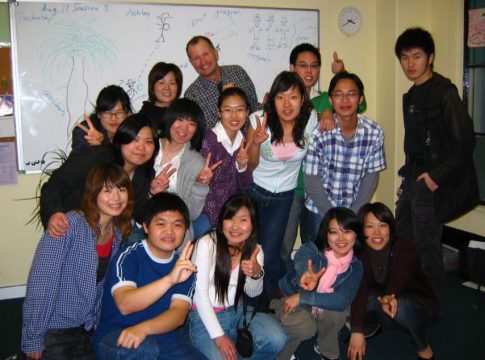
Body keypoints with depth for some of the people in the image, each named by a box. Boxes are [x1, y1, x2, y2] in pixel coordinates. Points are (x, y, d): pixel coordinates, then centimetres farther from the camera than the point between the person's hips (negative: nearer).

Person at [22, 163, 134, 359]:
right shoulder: (70, 225, -19)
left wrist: (97, 322, 5)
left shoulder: (119, 233, 0)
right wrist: (33, 339, -18)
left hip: (87, 330, 6)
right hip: (53, 333, -6)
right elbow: (40, 282, -19)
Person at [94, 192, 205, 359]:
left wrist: (143, 328, -30)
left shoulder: (185, 265, 1)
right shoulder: (128, 257, -10)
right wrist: (170, 279, -37)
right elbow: (125, 305, -26)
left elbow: (179, 314, -12)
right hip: (116, 337, -3)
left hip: (164, 338, 4)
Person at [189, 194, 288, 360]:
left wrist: (257, 274, -17)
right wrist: (218, 336, -20)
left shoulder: (255, 250, -2)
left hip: (237, 311, 5)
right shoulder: (207, 244, -18)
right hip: (204, 316, -4)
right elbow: (199, 293, -17)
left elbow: (253, 294, 7)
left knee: (277, 339, -20)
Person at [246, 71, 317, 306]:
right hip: (253, 191, 0)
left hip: (283, 196, 1)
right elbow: (250, 166, -10)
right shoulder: (259, 121, -18)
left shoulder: (310, 121, -14)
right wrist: (256, 142, -28)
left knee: (268, 254, -1)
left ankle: (270, 304, 31)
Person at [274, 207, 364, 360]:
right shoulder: (310, 250, -27)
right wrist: (308, 278, -76)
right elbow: (303, 267, -51)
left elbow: (343, 300, -31)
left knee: (339, 308, -26)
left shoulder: (355, 266, -16)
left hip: (322, 309, 4)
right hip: (287, 300, -4)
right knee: (306, 327, -32)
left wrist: (302, 298, -41)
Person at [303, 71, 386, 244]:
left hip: (354, 211, 2)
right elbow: (312, 181, -14)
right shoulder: (318, 132, -18)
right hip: (319, 210, -2)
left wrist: (353, 215, -8)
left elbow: (371, 176, -2)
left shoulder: (375, 133, -10)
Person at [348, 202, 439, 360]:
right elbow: (360, 290, -28)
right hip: (385, 312, 3)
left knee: (400, 307, -36)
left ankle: (423, 347, -10)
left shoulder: (406, 249, -24)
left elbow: (398, 280, -43)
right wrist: (357, 330, -41)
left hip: (421, 306, -3)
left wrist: (388, 297, -66)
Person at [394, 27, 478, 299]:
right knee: (402, 239, 17)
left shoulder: (444, 92, -13)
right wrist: (409, 172, 11)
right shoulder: (412, 95, 13)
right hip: (413, 178, 9)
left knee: (427, 245, -2)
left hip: (432, 182, -9)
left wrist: (438, 175, -19)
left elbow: (464, 141, -18)